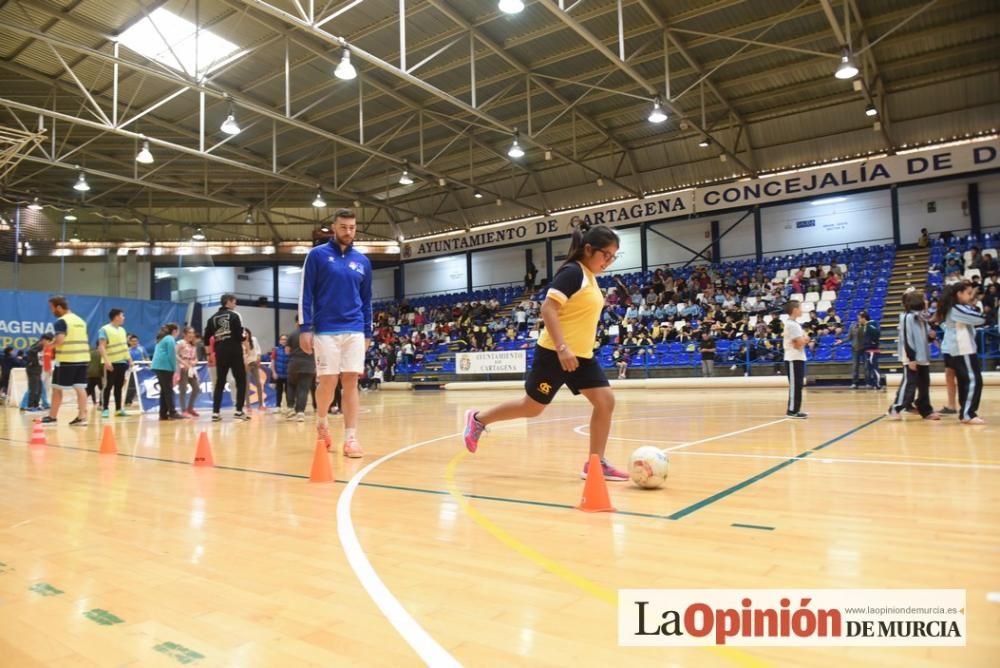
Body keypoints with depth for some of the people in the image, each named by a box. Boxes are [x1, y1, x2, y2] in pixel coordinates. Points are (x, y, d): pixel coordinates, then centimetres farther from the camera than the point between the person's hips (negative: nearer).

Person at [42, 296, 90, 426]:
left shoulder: (61, 321, -9)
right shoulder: (80, 320, 15)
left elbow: (59, 340, -20)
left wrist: (50, 345, -1)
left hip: (66, 359, -7)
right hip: (83, 358, 7)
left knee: (57, 388, 6)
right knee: (80, 387, 4)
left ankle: (52, 417, 15)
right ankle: (82, 417, 0)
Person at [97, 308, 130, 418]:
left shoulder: (122, 330, 16)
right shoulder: (104, 330, -7)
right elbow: (101, 346, -15)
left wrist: (129, 359, 17)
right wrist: (106, 361, -24)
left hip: (122, 362, 7)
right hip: (111, 363, -7)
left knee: (119, 386, 9)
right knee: (109, 386, -4)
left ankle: (119, 409, 13)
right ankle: (105, 409, 2)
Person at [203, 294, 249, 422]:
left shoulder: (213, 318, 12)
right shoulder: (234, 315, -3)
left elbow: (207, 337, 11)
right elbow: (240, 335, -11)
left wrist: (210, 354, 20)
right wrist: (243, 339, 11)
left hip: (220, 353, 5)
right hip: (234, 352, -5)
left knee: (220, 382, 10)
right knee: (241, 381, 3)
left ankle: (215, 412, 7)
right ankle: (239, 411, -3)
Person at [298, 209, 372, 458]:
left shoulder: (363, 261, 11)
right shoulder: (317, 255, 1)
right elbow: (305, 294, -1)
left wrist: (367, 333, 13)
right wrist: (305, 327, -7)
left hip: (354, 331, 3)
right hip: (325, 330, -3)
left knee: (351, 382, -1)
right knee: (328, 381, -1)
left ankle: (351, 438, 3)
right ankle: (322, 421, 28)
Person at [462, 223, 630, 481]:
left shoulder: (590, 277, 13)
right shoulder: (572, 272, -16)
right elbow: (548, 308, -24)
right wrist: (562, 348, -30)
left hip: (582, 356, 9)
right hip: (556, 354, -9)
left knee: (605, 401, -3)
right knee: (532, 407, 3)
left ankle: (595, 464, 5)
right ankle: (478, 419, 23)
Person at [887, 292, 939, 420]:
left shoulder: (921, 318, 14)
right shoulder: (907, 317, -13)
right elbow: (906, 339, -18)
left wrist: (931, 336, -2)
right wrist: (910, 358, -20)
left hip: (923, 358, 9)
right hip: (912, 359, -9)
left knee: (924, 386, 13)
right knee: (909, 385, -10)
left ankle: (926, 411, 21)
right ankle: (895, 410, -5)